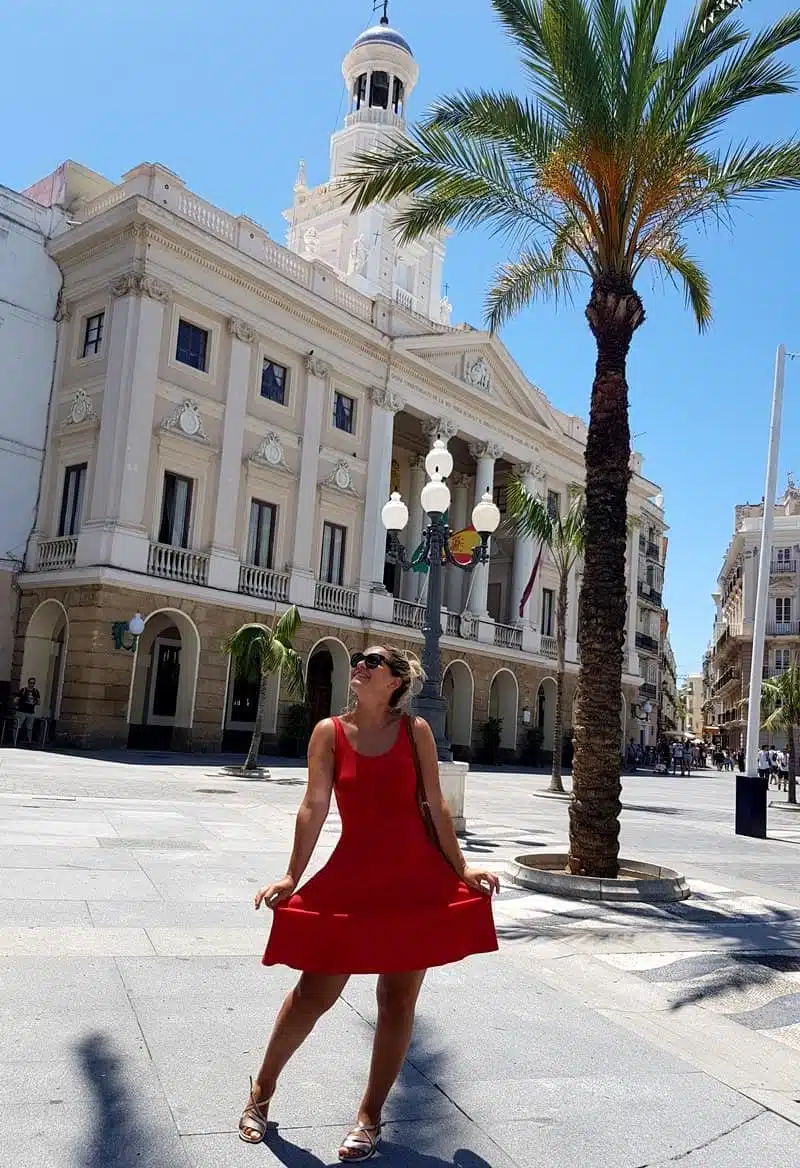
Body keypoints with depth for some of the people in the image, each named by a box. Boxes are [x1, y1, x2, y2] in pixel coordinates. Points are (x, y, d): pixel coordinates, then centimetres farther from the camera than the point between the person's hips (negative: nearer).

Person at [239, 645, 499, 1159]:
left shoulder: (415, 731, -2)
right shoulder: (330, 731, -2)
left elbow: (436, 805, 2)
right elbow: (315, 805, -5)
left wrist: (460, 868, 3)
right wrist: (292, 876, -8)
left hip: (416, 880, 1)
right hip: (351, 877, 0)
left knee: (398, 1000, 8)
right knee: (313, 993, 6)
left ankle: (370, 1118, 26)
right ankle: (262, 1090, 31)